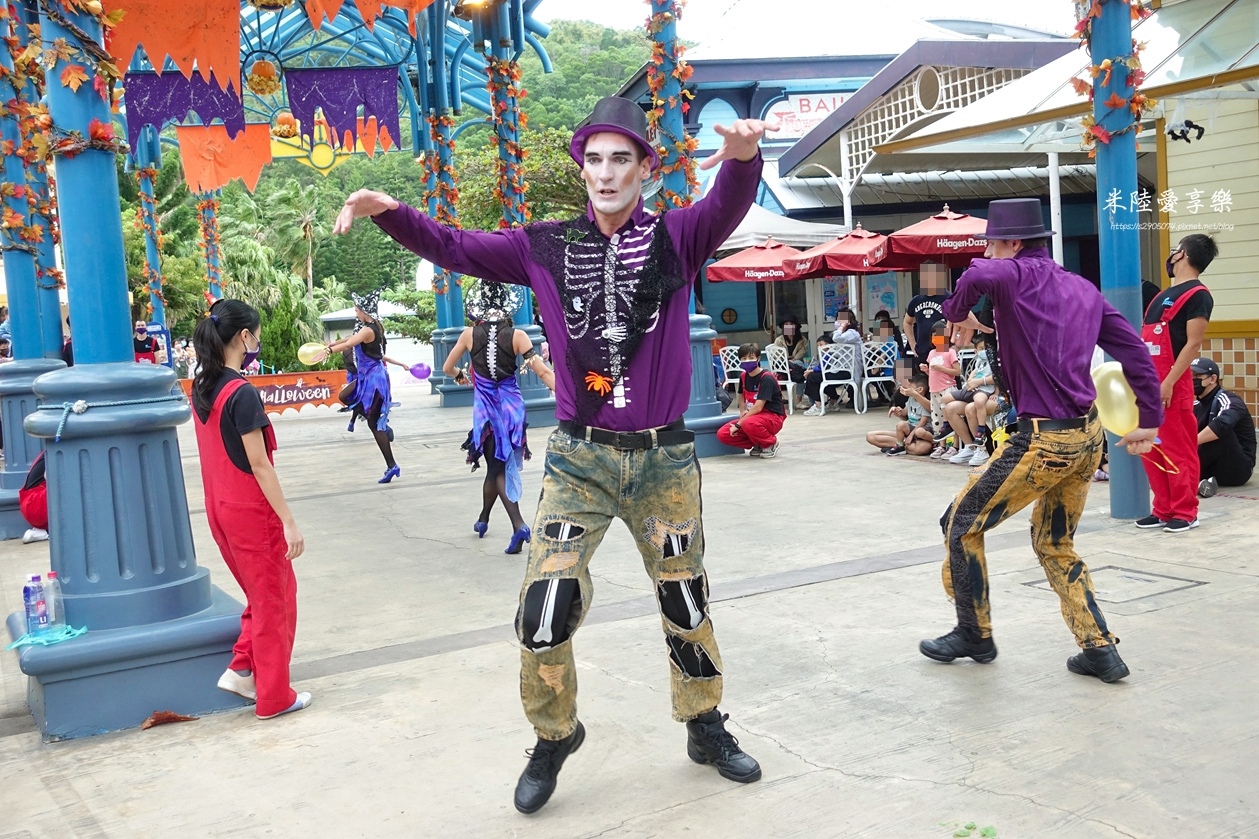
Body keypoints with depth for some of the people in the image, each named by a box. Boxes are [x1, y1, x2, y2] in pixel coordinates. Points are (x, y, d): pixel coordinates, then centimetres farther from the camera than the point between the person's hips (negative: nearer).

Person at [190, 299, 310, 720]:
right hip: (251, 510, -8)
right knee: (275, 599, 7)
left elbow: (218, 451, 13)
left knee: (260, 594, 23)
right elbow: (259, 465, -21)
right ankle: (274, 697, 16)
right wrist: (289, 522, -19)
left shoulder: (202, 388, 5)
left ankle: (241, 670, 23)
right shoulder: (243, 393, -21)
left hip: (220, 508, 8)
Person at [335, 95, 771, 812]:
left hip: (665, 458, 0)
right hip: (580, 457, 1)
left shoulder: (677, 237, -4)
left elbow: (729, 206, -23)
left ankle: (706, 727, 38)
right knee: (545, 612, -6)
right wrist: (391, 212, -12)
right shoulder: (547, 247, 1)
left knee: (686, 604, 14)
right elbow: (456, 248, 4)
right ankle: (554, 737, 22)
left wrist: (741, 157, -46)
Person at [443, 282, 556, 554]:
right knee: (498, 464, 16)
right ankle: (483, 519, 29)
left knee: (497, 467, 3)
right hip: (512, 405, 1)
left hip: (485, 407, -1)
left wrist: (460, 377, 30)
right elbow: (543, 372, -17)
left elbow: (447, 368, 8)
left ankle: (519, 524, -16)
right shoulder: (517, 336, -8)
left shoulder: (470, 334, -5)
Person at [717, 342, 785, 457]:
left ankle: (771, 443, -9)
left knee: (748, 424, -40)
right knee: (722, 434, -12)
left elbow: (758, 407, -25)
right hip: (752, 416, 7)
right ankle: (758, 445, 6)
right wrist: (743, 411, 2)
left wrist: (738, 424, -24)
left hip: (773, 417, -7)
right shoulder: (743, 376, 4)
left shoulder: (766, 378, -19)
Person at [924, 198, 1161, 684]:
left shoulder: (1019, 275, -9)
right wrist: (1150, 421, 16)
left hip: (1044, 440, -8)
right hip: (1088, 437, 8)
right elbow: (1134, 350, 12)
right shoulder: (1083, 289, 13)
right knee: (1055, 545, 22)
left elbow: (978, 276, -33)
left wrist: (958, 313, -12)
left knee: (962, 524, 9)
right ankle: (1100, 650, 20)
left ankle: (974, 635, 21)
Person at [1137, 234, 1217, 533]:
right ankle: (1163, 510, 19)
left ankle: (1186, 513, 6)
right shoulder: (1165, 294, 20)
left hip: (1172, 386, -9)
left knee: (1179, 451, -2)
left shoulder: (1197, 295, -7)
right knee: (1151, 450, 10)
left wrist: (1168, 382, -19)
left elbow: (1193, 344, -14)